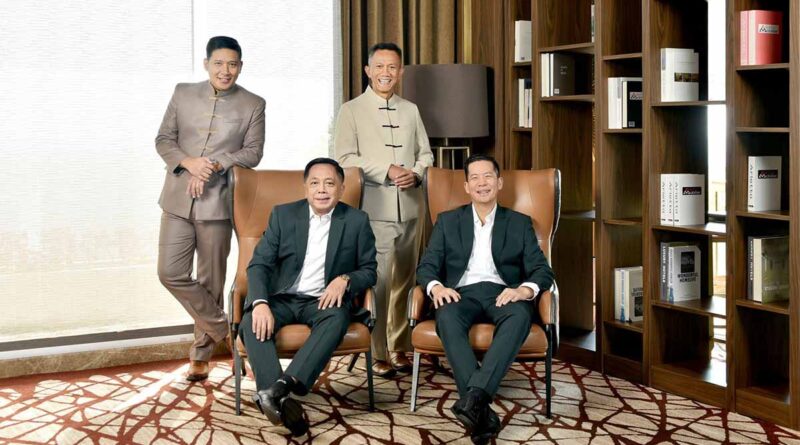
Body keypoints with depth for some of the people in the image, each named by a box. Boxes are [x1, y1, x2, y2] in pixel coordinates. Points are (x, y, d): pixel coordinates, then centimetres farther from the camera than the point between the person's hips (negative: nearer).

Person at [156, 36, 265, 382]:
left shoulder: (253, 104, 2)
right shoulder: (183, 94, 7)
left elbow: (253, 152, -2)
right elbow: (163, 139, 7)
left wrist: (215, 165, -16)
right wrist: (188, 162, -13)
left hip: (218, 202, -2)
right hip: (178, 199, 2)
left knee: (211, 281, 5)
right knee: (170, 272, -5)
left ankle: (201, 354, 22)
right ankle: (221, 327, 14)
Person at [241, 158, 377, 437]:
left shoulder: (357, 221, 4)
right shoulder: (283, 215, 5)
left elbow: (369, 270, 7)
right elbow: (259, 264, -1)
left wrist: (345, 280, -17)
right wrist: (260, 303, -20)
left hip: (324, 300, -1)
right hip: (282, 298, 1)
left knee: (337, 318, -36)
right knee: (251, 322, -30)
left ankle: (281, 386, -48)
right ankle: (280, 400, -44)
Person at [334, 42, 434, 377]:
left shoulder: (411, 111, 15)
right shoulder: (352, 110, 1)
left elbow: (426, 154, 17)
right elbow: (345, 158, -7)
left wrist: (416, 173, -5)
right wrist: (387, 171, -16)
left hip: (409, 208, 5)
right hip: (374, 210, -5)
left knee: (404, 281, 11)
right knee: (376, 281, -7)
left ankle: (399, 347, 23)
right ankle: (377, 353, 3)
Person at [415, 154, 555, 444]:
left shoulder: (520, 223, 18)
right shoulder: (447, 221, 19)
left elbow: (542, 270, 9)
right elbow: (426, 266, 11)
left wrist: (525, 289, -16)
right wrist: (436, 286, -14)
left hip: (502, 294, 0)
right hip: (462, 293, 0)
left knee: (521, 315, -37)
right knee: (447, 317, -37)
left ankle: (475, 394, -47)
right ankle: (480, 408, -43)